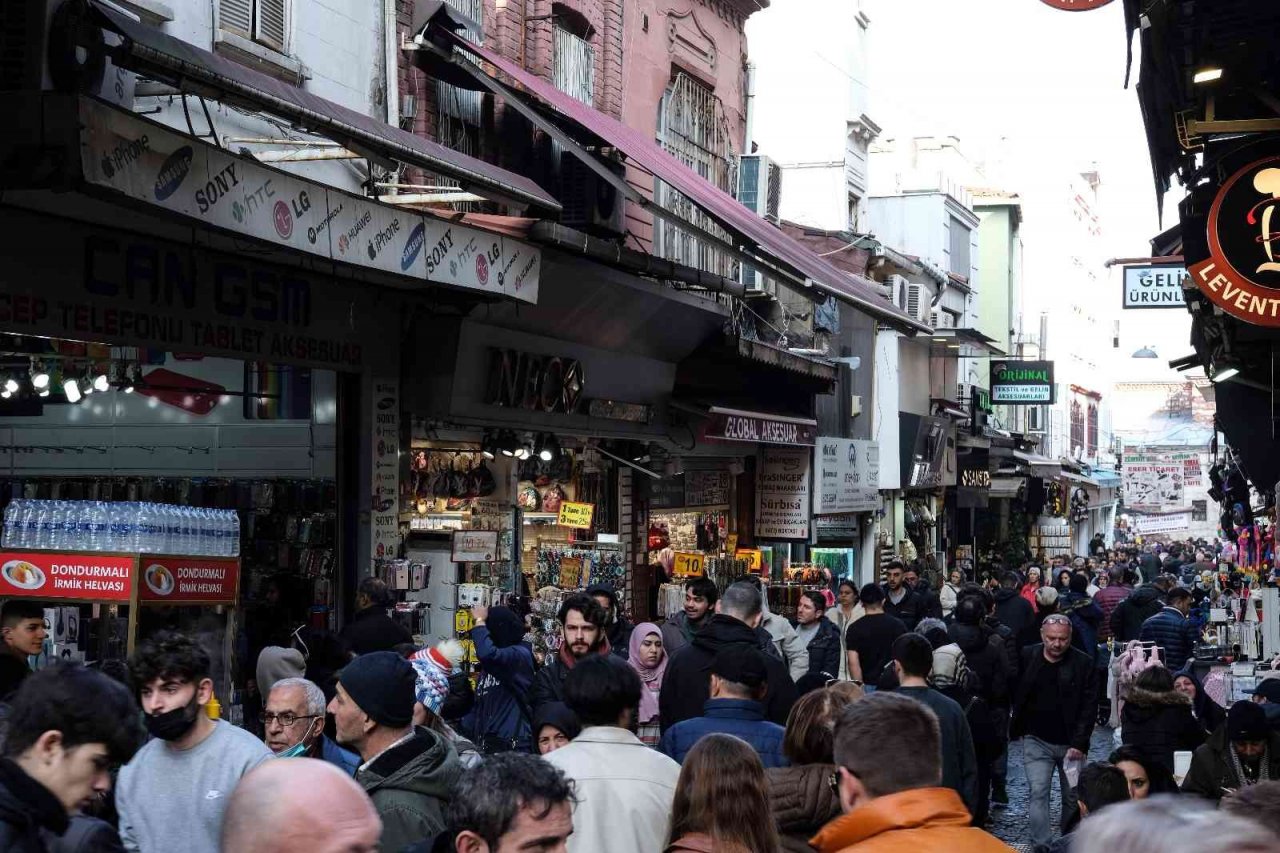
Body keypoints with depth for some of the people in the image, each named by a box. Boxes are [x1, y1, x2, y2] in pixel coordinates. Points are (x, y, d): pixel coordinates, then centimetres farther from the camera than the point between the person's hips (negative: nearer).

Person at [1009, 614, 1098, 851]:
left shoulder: (1083, 663, -7)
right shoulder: (1026, 658, -3)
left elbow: (1090, 707, -7)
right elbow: (1012, 695, 8)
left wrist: (1079, 743, -13)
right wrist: (1015, 727, 3)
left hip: (1071, 743, 0)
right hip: (1037, 740, 0)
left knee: (1073, 796, 9)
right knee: (1038, 792, -9)